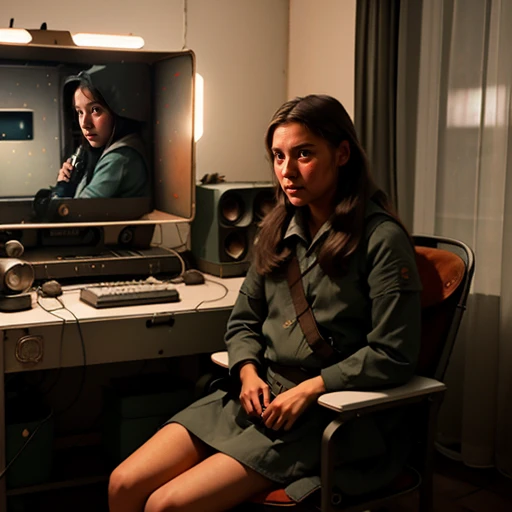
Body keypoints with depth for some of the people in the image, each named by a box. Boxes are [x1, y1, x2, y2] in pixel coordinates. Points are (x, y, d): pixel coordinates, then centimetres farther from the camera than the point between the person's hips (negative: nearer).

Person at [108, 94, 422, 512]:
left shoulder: (381, 239, -11)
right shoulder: (279, 230, 11)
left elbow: (393, 357, -13)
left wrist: (309, 390, -17)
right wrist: (248, 372, -3)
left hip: (329, 415, -6)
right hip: (260, 396, 7)